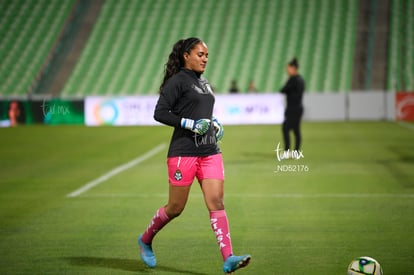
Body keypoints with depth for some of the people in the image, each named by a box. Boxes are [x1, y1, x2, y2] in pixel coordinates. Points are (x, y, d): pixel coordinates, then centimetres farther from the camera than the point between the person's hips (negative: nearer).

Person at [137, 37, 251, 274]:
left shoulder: (205, 83, 17)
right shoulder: (177, 81, -6)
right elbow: (159, 113, -13)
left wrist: (214, 123, 12)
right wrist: (190, 124, -19)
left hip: (210, 152, 6)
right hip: (184, 152, -6)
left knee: (217, 202, -7)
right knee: (175, 208, 3)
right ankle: (145, 240, 29)